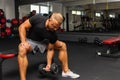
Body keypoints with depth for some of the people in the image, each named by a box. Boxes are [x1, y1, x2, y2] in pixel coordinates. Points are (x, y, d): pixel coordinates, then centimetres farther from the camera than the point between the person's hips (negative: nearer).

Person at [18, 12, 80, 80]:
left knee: (62, 45, -3)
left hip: (42, 41, 4)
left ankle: (66, 71, 6)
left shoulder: (53, 34, -20)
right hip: (30, 40, -4)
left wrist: (49, 64, -19)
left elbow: (50, 49, -10)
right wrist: (24, 42, -33)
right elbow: (22, 27, -22)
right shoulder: (38, 19, -30)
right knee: (22, 49, -40)